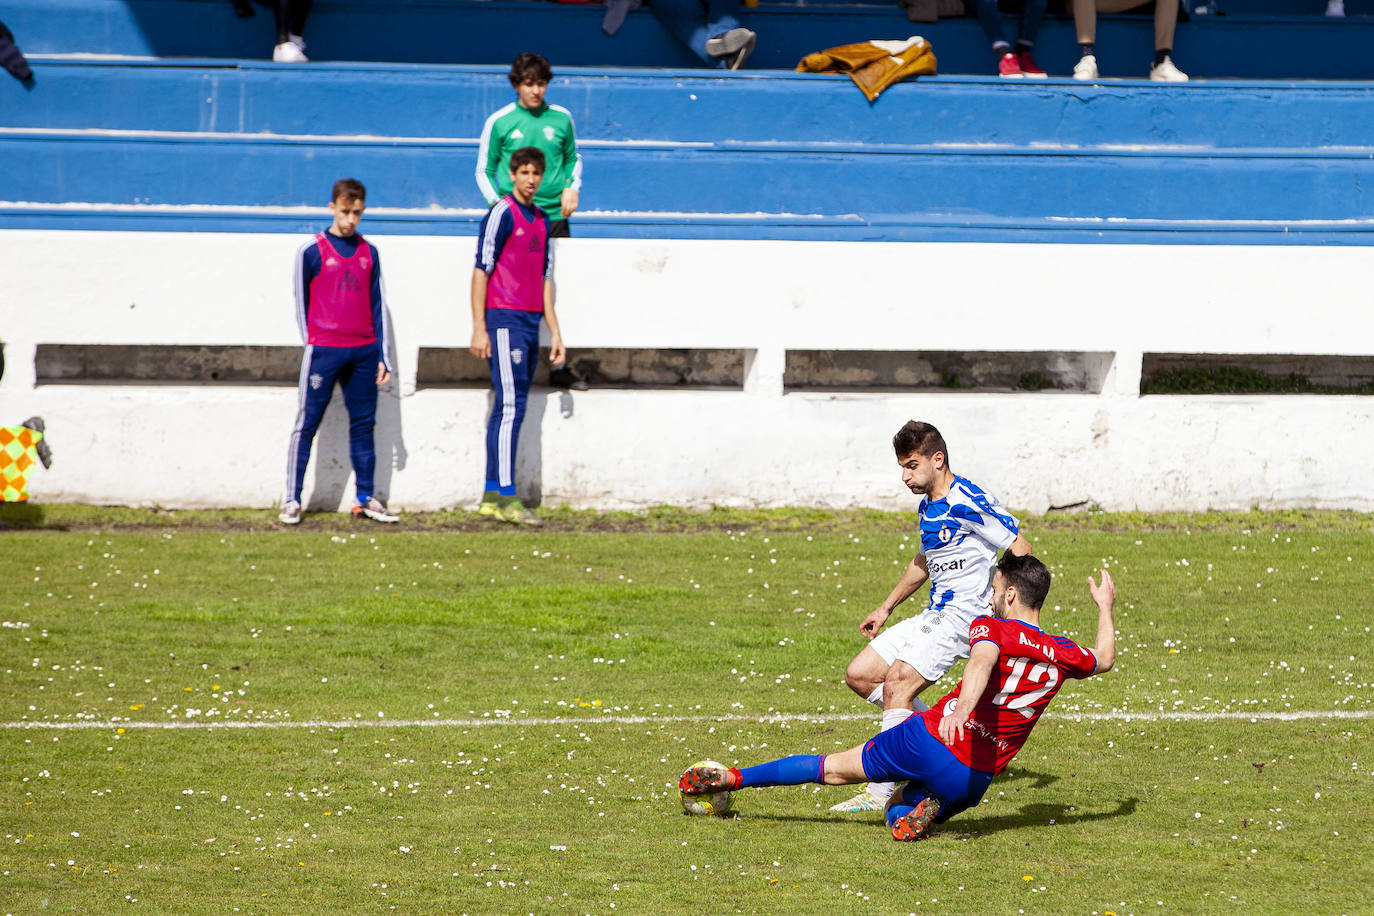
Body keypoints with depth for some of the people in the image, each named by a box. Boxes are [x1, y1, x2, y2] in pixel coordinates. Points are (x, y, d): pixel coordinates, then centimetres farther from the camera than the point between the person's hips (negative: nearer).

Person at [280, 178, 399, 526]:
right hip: (324, 350, -4)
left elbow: (378, 305, 13)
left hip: (364, 351, 4)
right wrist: (311, 347, 0)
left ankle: (366, 499, 13)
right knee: (307, 424, -3)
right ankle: (291, 500, -1)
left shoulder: (369, 253, 11)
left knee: (363, 425, 7)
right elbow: (301, 302, 4)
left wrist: (383, 356, 9)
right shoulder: (312, 251, 0)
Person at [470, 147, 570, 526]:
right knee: (511, 407, -12)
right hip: (505, 320, -8)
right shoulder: (503, 214, -5)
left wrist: (555, 330, 18)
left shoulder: (541, 220, 17)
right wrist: (479, 328, -13)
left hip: (531, 322, 8)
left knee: (509, 410, 7)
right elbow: (481, 270, -8)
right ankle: (506, 497, -15)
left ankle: (492, 495, 9)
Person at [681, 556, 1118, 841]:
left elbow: (982, 660, -29)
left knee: (833, 767, 15)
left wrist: (962, 708, -48)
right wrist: (1105, 608, 46)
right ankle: (922, 811, -10)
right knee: (899, 812, 25)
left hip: (928, 739, -3)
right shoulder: (1060, 655, 7)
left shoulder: (990, 628, -5)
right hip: (974, 781, 3)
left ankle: (733, 778, 19)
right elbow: (1103, 659, 29)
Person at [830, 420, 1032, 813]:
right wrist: (886, 608, 32)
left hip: (963, 615, -10)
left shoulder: (968, 502, -16)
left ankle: (883, 789, -19)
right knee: (859, 674, 7)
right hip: (934, 615, 10)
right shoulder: (927, 507, 13)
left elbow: (1020, 548, -17)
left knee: (897, 684, -22)